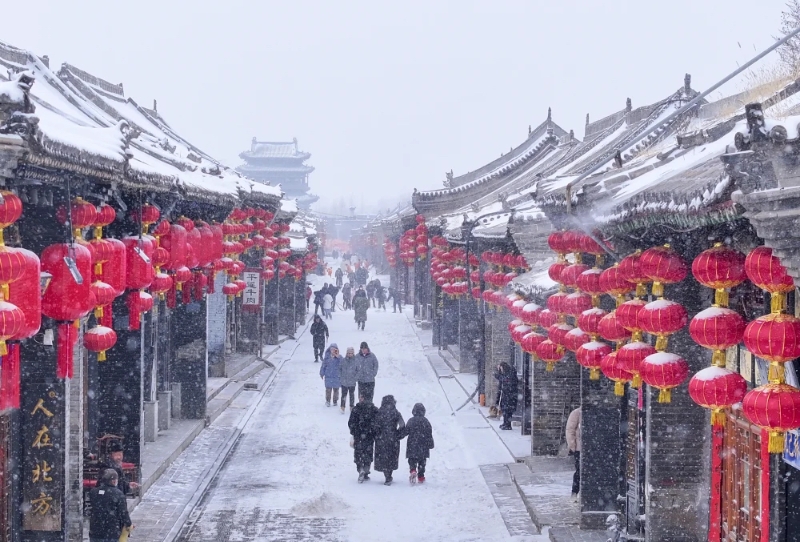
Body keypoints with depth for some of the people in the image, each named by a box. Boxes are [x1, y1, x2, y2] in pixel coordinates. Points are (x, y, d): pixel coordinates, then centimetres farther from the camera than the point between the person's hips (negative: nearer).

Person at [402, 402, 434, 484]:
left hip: (412, 445, -1)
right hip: (423, 446, 1)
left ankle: (412, 470, -24)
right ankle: (421, 477, 13)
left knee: (412, 460, 4)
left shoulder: (411, 420, -3)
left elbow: (405, 432, -2)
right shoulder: (425, 421, -1)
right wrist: (430, 444, 5)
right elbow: (429, 434, -1)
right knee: (422, 461, 10)